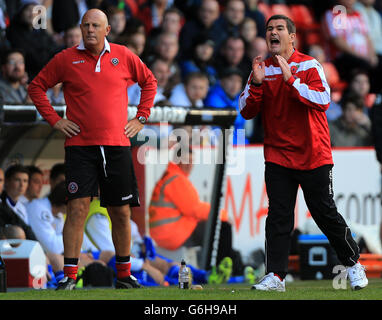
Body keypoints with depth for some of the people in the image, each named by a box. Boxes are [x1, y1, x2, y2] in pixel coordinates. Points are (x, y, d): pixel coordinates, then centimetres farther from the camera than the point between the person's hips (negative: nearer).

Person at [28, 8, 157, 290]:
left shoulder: (124, 56, 7)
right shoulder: (66, 59, 2)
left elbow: (149, 82, 22)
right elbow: (37, 86, 12)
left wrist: (141, 118, 13)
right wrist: (54, 119, 2)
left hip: (117, 144, 2)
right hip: (80, 145, -2)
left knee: (121, 212, 6)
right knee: (78, 208, -11)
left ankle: (124, 275, 18)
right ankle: (70, 277, -9)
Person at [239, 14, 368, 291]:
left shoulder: (310, 65, -3)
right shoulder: (262, 69, 7)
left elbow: (323, 100, -18)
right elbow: (247, 112, 3)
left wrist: (290, 80, -24)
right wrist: (256, 83, -13)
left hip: (313, 156, -3)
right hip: (278, 158, 3)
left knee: (326, 214, 1)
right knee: (278, 217, -4)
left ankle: (353, 264, 18)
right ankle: (275, 276, -4)